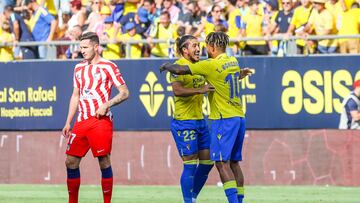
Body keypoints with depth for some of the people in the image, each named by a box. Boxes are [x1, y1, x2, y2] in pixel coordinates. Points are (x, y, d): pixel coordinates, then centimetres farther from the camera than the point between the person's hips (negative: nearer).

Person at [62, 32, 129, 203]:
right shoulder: (79, 68, 16)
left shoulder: (108, 66, -3)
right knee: (71, 161, 3)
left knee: (104, 162, -7)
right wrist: (68, 122, 18)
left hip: (101, 120, -6)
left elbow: (124, 92, -5)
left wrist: (106, 105, -17)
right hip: (82, 121, 6)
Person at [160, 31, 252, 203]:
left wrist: (166, 66, 8)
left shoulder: (211, 65, -12)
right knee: (233, 162, 11)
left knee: (222, 162, -9)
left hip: (224, 119, -8)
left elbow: (180, 70, -10)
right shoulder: (233, 62, 10)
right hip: (239, 117, 8)